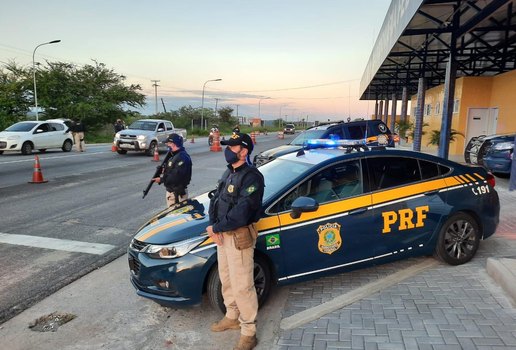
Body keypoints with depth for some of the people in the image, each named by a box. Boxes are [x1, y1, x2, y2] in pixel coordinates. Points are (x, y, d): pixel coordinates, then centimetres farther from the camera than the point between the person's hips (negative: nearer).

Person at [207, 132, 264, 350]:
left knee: (242, 286, -1)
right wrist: (213, 226, -6)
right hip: (223, 234, 9)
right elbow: (215, 199, 9)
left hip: (239, 237, -9)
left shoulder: (251, 177, -17)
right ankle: (232, 317, 41)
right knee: (226, 280, 21)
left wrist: (216, 228, -17)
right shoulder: (229, 172, 12)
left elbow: (241, 213, -25)